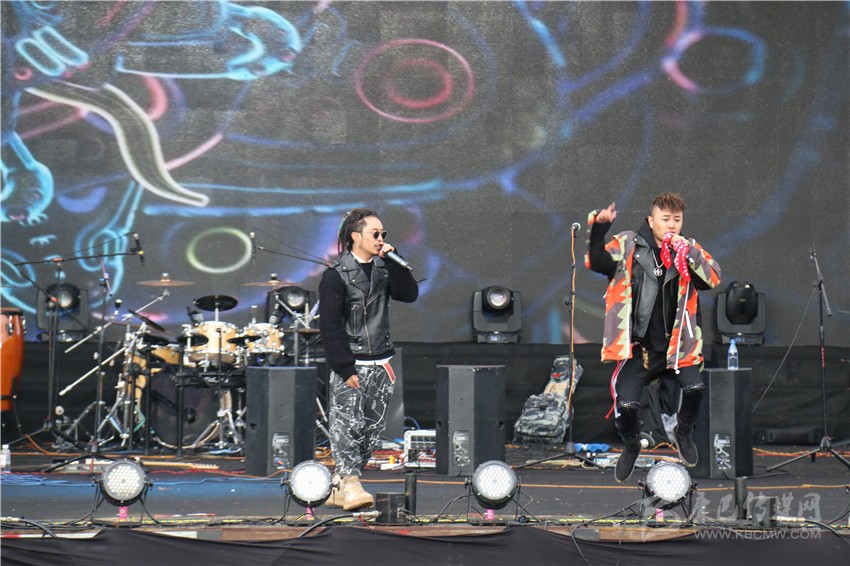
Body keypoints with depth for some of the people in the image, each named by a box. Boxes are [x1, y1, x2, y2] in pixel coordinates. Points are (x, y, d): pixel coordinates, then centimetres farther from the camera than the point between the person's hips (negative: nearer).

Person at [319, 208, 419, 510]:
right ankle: (348, 485, -13)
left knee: (373, 428, 6)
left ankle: (339, 485, 13)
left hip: (379, 363, 6)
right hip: (349, 365, -6)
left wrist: (393, 261, -9)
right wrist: (345, 368, -16)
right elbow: (330, 325, -11)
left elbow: (409, 294, -2)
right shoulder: (336, 276, -8)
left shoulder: (383, 269, 10)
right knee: (348, 423, -13)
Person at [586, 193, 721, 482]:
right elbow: (598, 262, -12)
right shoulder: (628, 245, 0)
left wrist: (688, 252, -18)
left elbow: (713, 279, -6)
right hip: (638, 347, -1)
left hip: (676, 344, 2)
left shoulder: (689, 250, 5)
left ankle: (684, 433, 12)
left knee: (694, 387, -24)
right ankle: (631, 445, 18)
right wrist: (598, 229, -27)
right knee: (625, 404, -19)